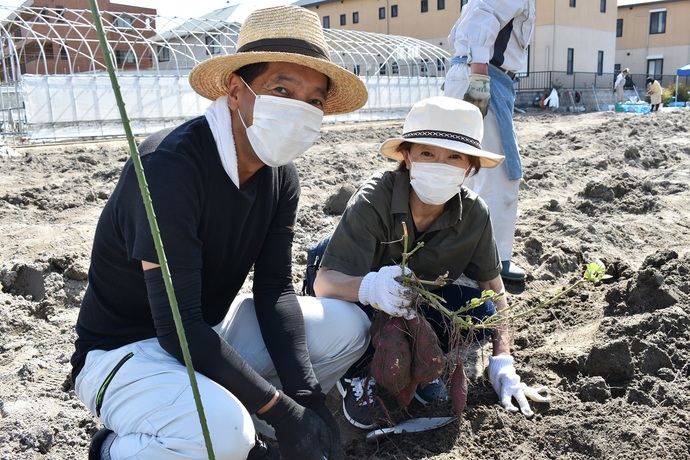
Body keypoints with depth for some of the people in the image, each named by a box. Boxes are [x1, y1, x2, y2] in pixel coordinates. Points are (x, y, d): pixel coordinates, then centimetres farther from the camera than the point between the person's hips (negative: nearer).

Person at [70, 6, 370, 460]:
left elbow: (275, 290, -4)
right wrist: (283, 411, -26)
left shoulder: (280, 175, -5)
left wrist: (306, 395, -16)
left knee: (348, 326, 1)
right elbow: (178, 328, -30)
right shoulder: (169, 166, -29)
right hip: (125, 350, -7)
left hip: (210, 332, 7)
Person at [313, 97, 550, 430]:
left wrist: (502, 362, -13)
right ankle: (358, 367, -3)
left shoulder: (473, 213, -16)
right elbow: (323, 283, -35)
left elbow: (492, 283, -5)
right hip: (365, 312, -3)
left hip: (424, 306, 4)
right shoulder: (374, 200, -29)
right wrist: (368, 287, -58)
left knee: (480, 311, -23)